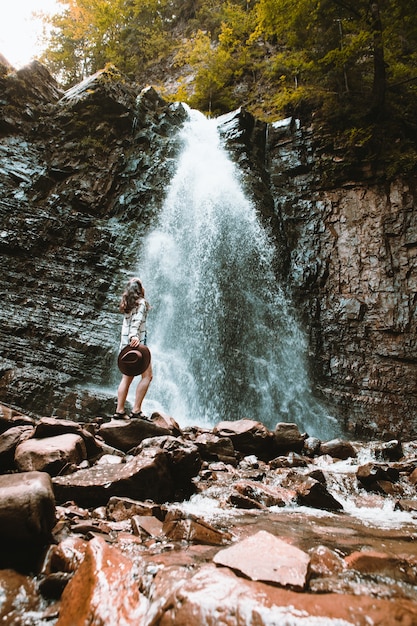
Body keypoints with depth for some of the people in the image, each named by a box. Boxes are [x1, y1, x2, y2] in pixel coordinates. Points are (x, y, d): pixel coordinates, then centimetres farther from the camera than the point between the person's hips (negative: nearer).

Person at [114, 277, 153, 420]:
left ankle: (119, 410, 9)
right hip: (137, 342, -8)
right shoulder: (141, 302, -4)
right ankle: (136, 409, -8)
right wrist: (134, 336, -29)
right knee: (147, 375, -4)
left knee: (127, 378, 10)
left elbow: (127, 323, 17)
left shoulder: (127, 304, 18)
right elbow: (136, 321, -18)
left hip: (125, 343, 8)